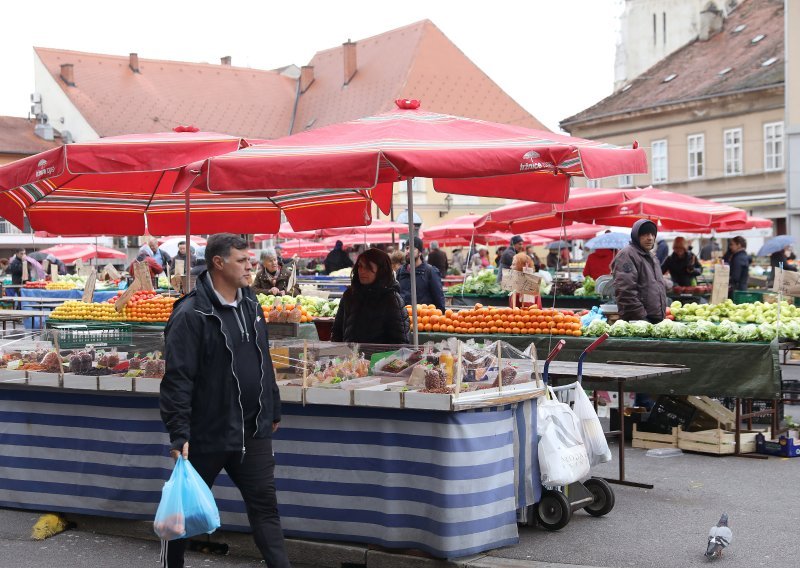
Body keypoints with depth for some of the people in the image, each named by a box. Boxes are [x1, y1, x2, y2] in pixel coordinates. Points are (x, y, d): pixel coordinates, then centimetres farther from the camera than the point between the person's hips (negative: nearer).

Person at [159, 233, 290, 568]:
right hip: (207, 434, -5)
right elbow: (177, 379, -18)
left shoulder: (250, 305, 8)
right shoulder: (191, 314, -15)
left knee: (265, 505, 5)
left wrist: (273, 410, 20)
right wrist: (179, 434, -21)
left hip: (253, 432, 6)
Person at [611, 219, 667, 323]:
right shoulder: (627, 255, -10)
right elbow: (626, 292, -20)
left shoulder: (651, 256, 21)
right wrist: (641, 317, -20)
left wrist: (662, 314, 21)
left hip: (656, 320, 9)